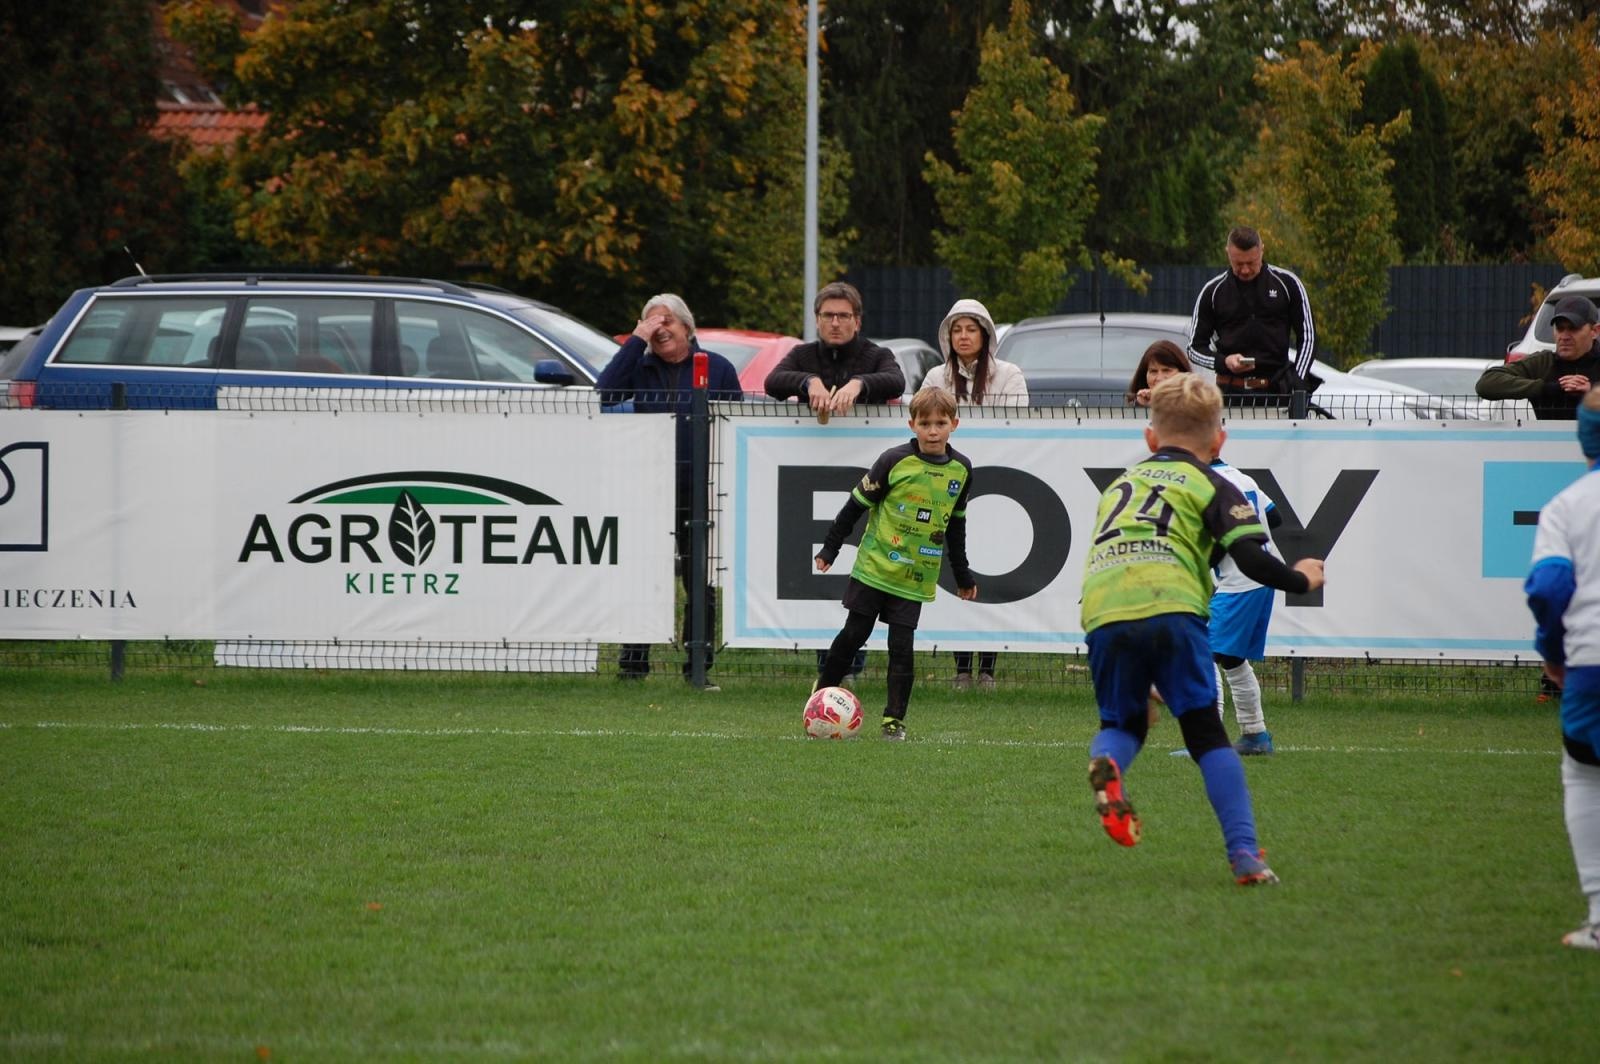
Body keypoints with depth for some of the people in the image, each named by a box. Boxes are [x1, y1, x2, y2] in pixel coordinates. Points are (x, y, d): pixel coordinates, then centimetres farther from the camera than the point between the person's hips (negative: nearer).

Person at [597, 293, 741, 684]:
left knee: (699, 581, 5)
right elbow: (605, 392, -10)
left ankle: (698, 663, 11)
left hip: (699, 491, -1)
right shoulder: (640, 366, 8)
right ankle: (632, 661, 2)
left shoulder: (717, 368, 5)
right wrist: (637, 341, -11)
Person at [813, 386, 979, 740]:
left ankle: (895, 719, 3)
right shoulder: (895, 461, -10)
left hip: (915, 578, 2)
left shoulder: (961, 469, 3)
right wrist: (830, 548, -1)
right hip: (873, 567, -2)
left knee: (901, 648, -4)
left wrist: (962, 575, 22)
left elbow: (955, 524, 17)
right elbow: (858, 503, -2)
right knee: (853, 635, 3)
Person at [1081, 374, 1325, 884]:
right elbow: (1250, 557, 1)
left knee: (1123, 724, 21)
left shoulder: (1121, 484, 32)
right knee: (1206, 733, 5)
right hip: (1170, 608, -3)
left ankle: (1106, 763, -16)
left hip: (1103, 614, 3)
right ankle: (1244, 854, -5)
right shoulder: (1211, 486, 16)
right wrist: (1300, 579, 22)